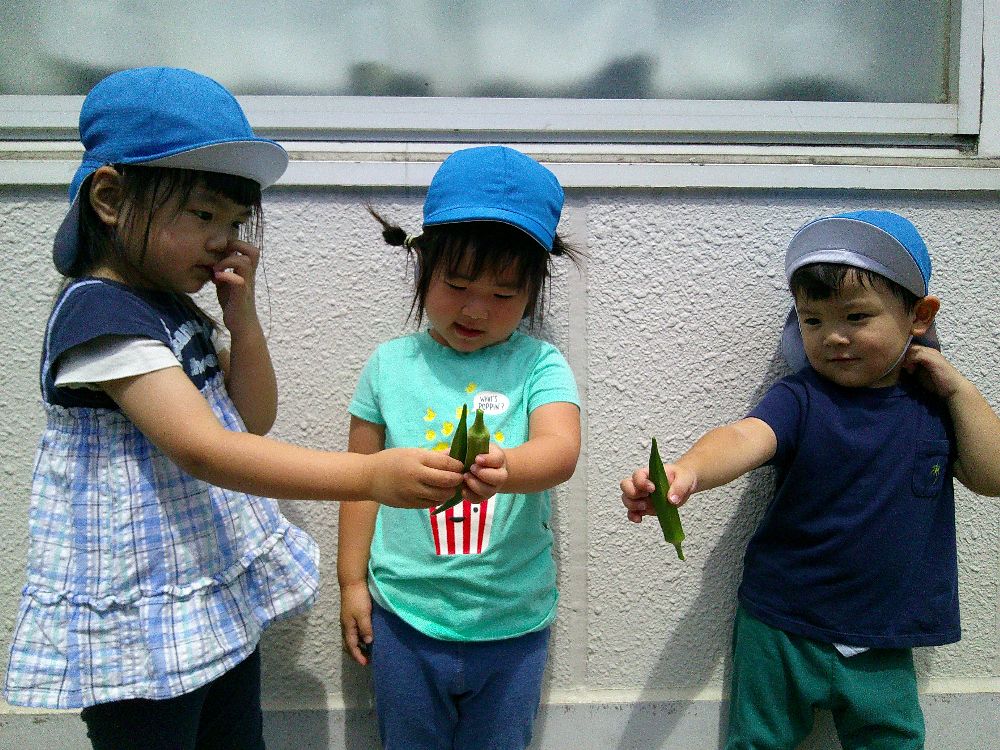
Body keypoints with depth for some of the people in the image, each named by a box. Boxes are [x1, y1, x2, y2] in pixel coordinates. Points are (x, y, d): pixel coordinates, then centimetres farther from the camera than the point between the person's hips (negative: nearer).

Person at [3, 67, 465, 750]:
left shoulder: (173, 308, 8)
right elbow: (203, 450, -32)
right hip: (139, 628, -8)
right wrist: (372, 475, -41)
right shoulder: (99, 312, -20)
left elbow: (253, 419, 9)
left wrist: (242, 314, -5)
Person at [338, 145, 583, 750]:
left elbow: (560, 449, -24)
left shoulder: (538, 365, -7)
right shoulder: (391, 364, -3)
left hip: (512, 625, -1)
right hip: (404, 616, 1)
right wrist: (352, 580, 5)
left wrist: (505, 469, -46)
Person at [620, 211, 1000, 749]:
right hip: (781, 631, -2)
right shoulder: (801, 399, -14)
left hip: (883, 646, 3)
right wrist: (688, 470, -54)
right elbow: (747, 437, -33)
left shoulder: (933, 401, 0)